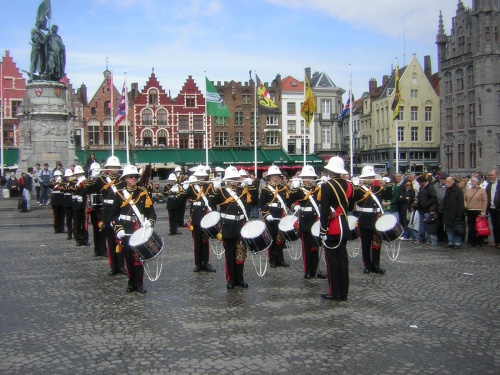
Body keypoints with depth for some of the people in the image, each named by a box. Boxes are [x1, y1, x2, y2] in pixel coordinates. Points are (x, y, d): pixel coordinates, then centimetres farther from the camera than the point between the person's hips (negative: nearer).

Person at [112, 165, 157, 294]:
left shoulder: (143, 192, 4)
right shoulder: (119, 194, 3)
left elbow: (151, 211, 3)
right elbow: (114, 215, 3)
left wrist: (149, 221, -16)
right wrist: (118, 229, -8)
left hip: (140, 231, 0)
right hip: (125, 232, 0)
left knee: (138, 257, -2)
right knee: (128, 258, 5)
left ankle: (139, 283, 7)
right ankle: (131, 282, 17)